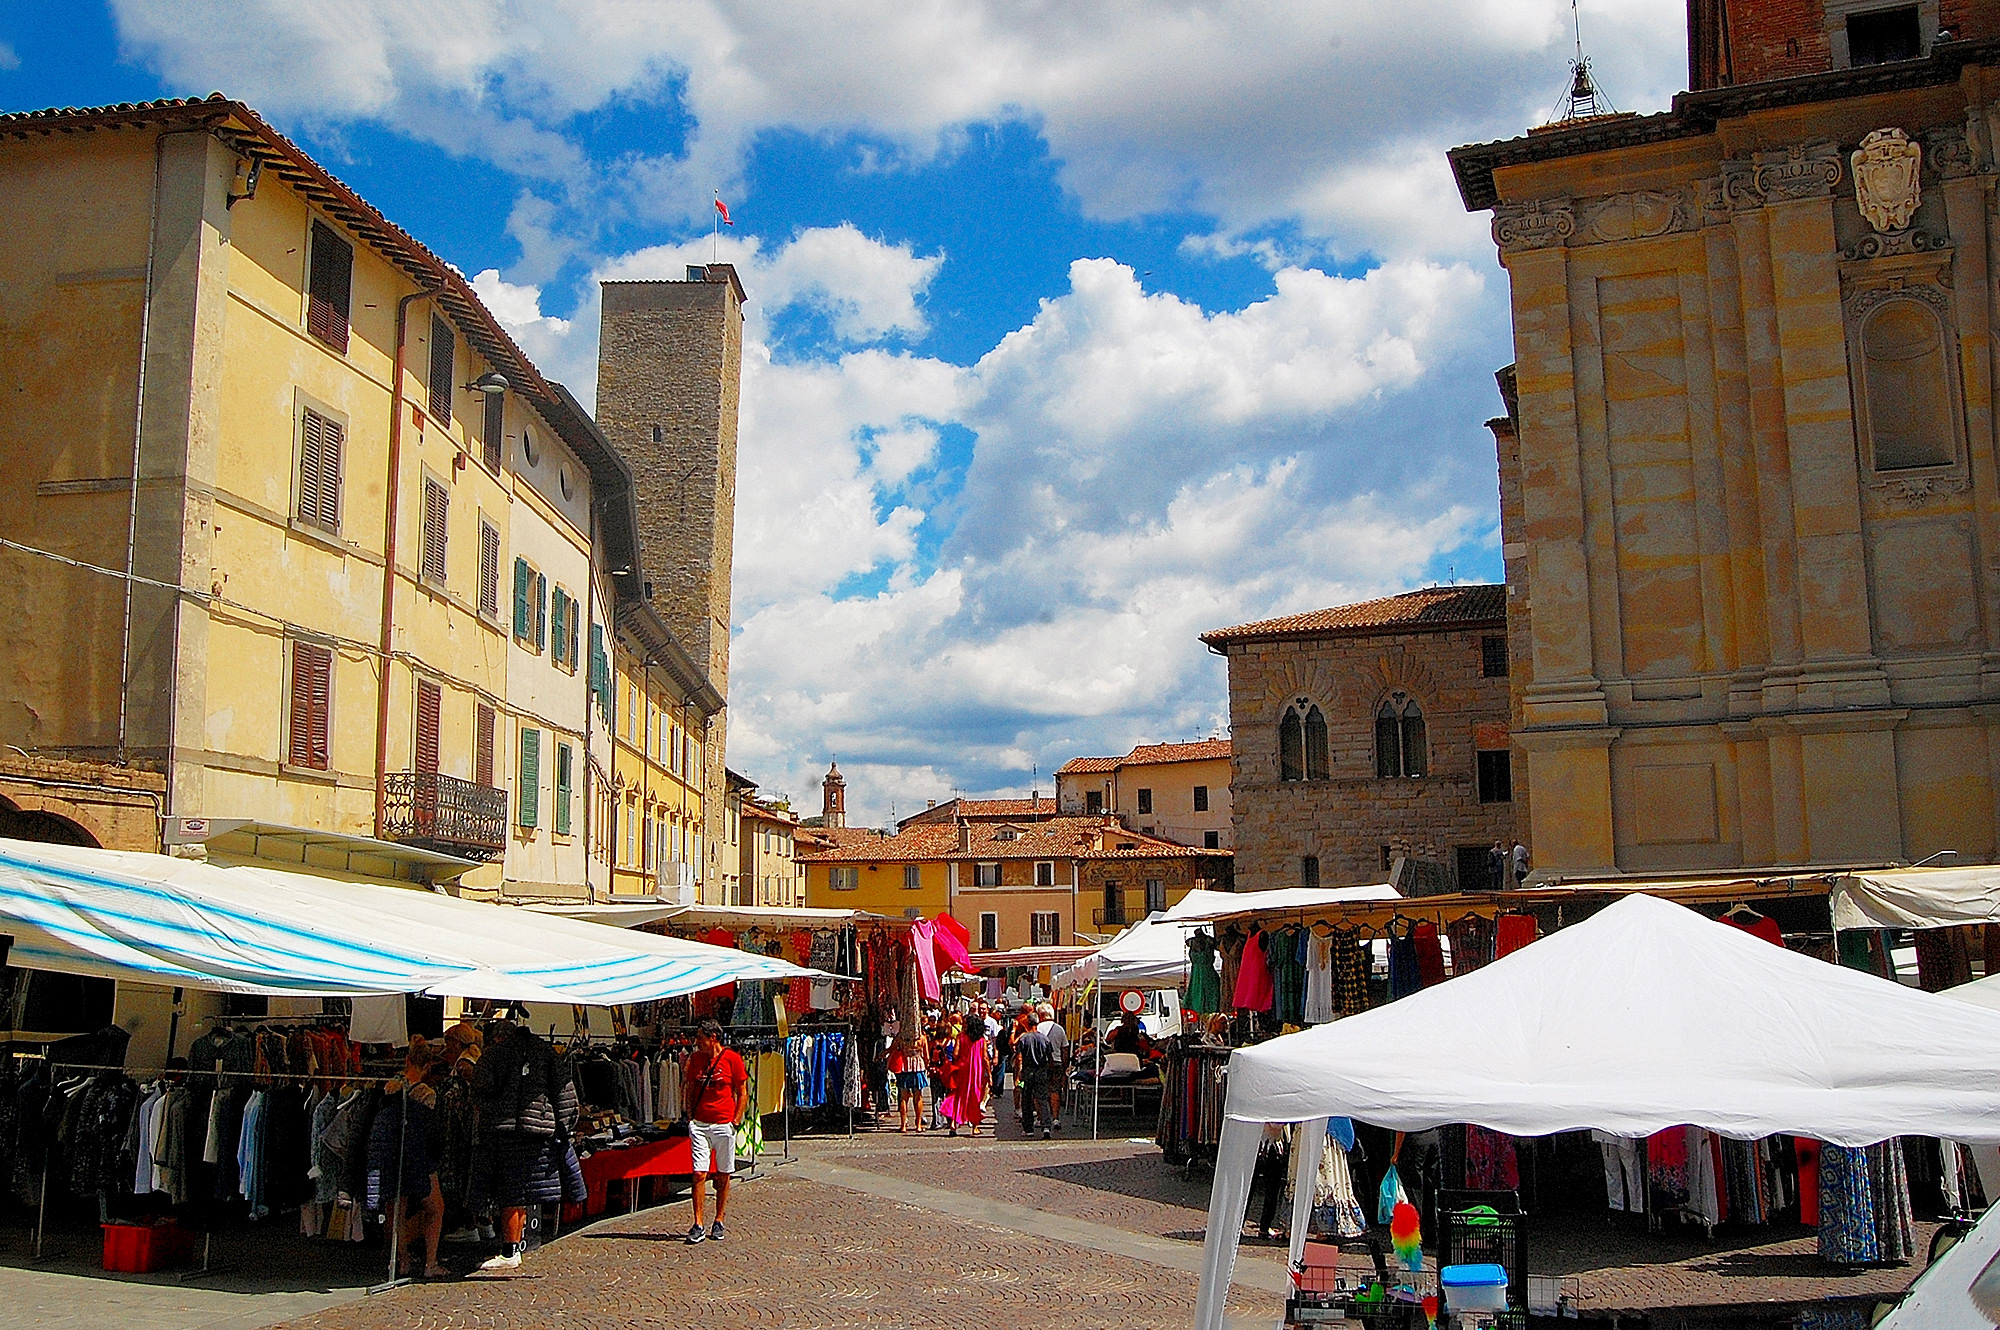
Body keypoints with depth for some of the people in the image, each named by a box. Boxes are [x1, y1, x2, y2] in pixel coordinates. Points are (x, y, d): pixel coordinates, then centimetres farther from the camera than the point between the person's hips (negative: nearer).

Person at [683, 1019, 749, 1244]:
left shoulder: (732, 1058, -3)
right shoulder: (695, 1058, 7)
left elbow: (743, 1093, 1)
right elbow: (689, 1090, 16)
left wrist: (735, 1121, -5)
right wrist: (689, 1117, 5)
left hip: (724, 1124, -2)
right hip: (699, 1124, 2)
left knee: (723, 1177, 6)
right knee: (699, 1174, -5)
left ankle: (718, 1223, 18)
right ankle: (698, 1226, -2)